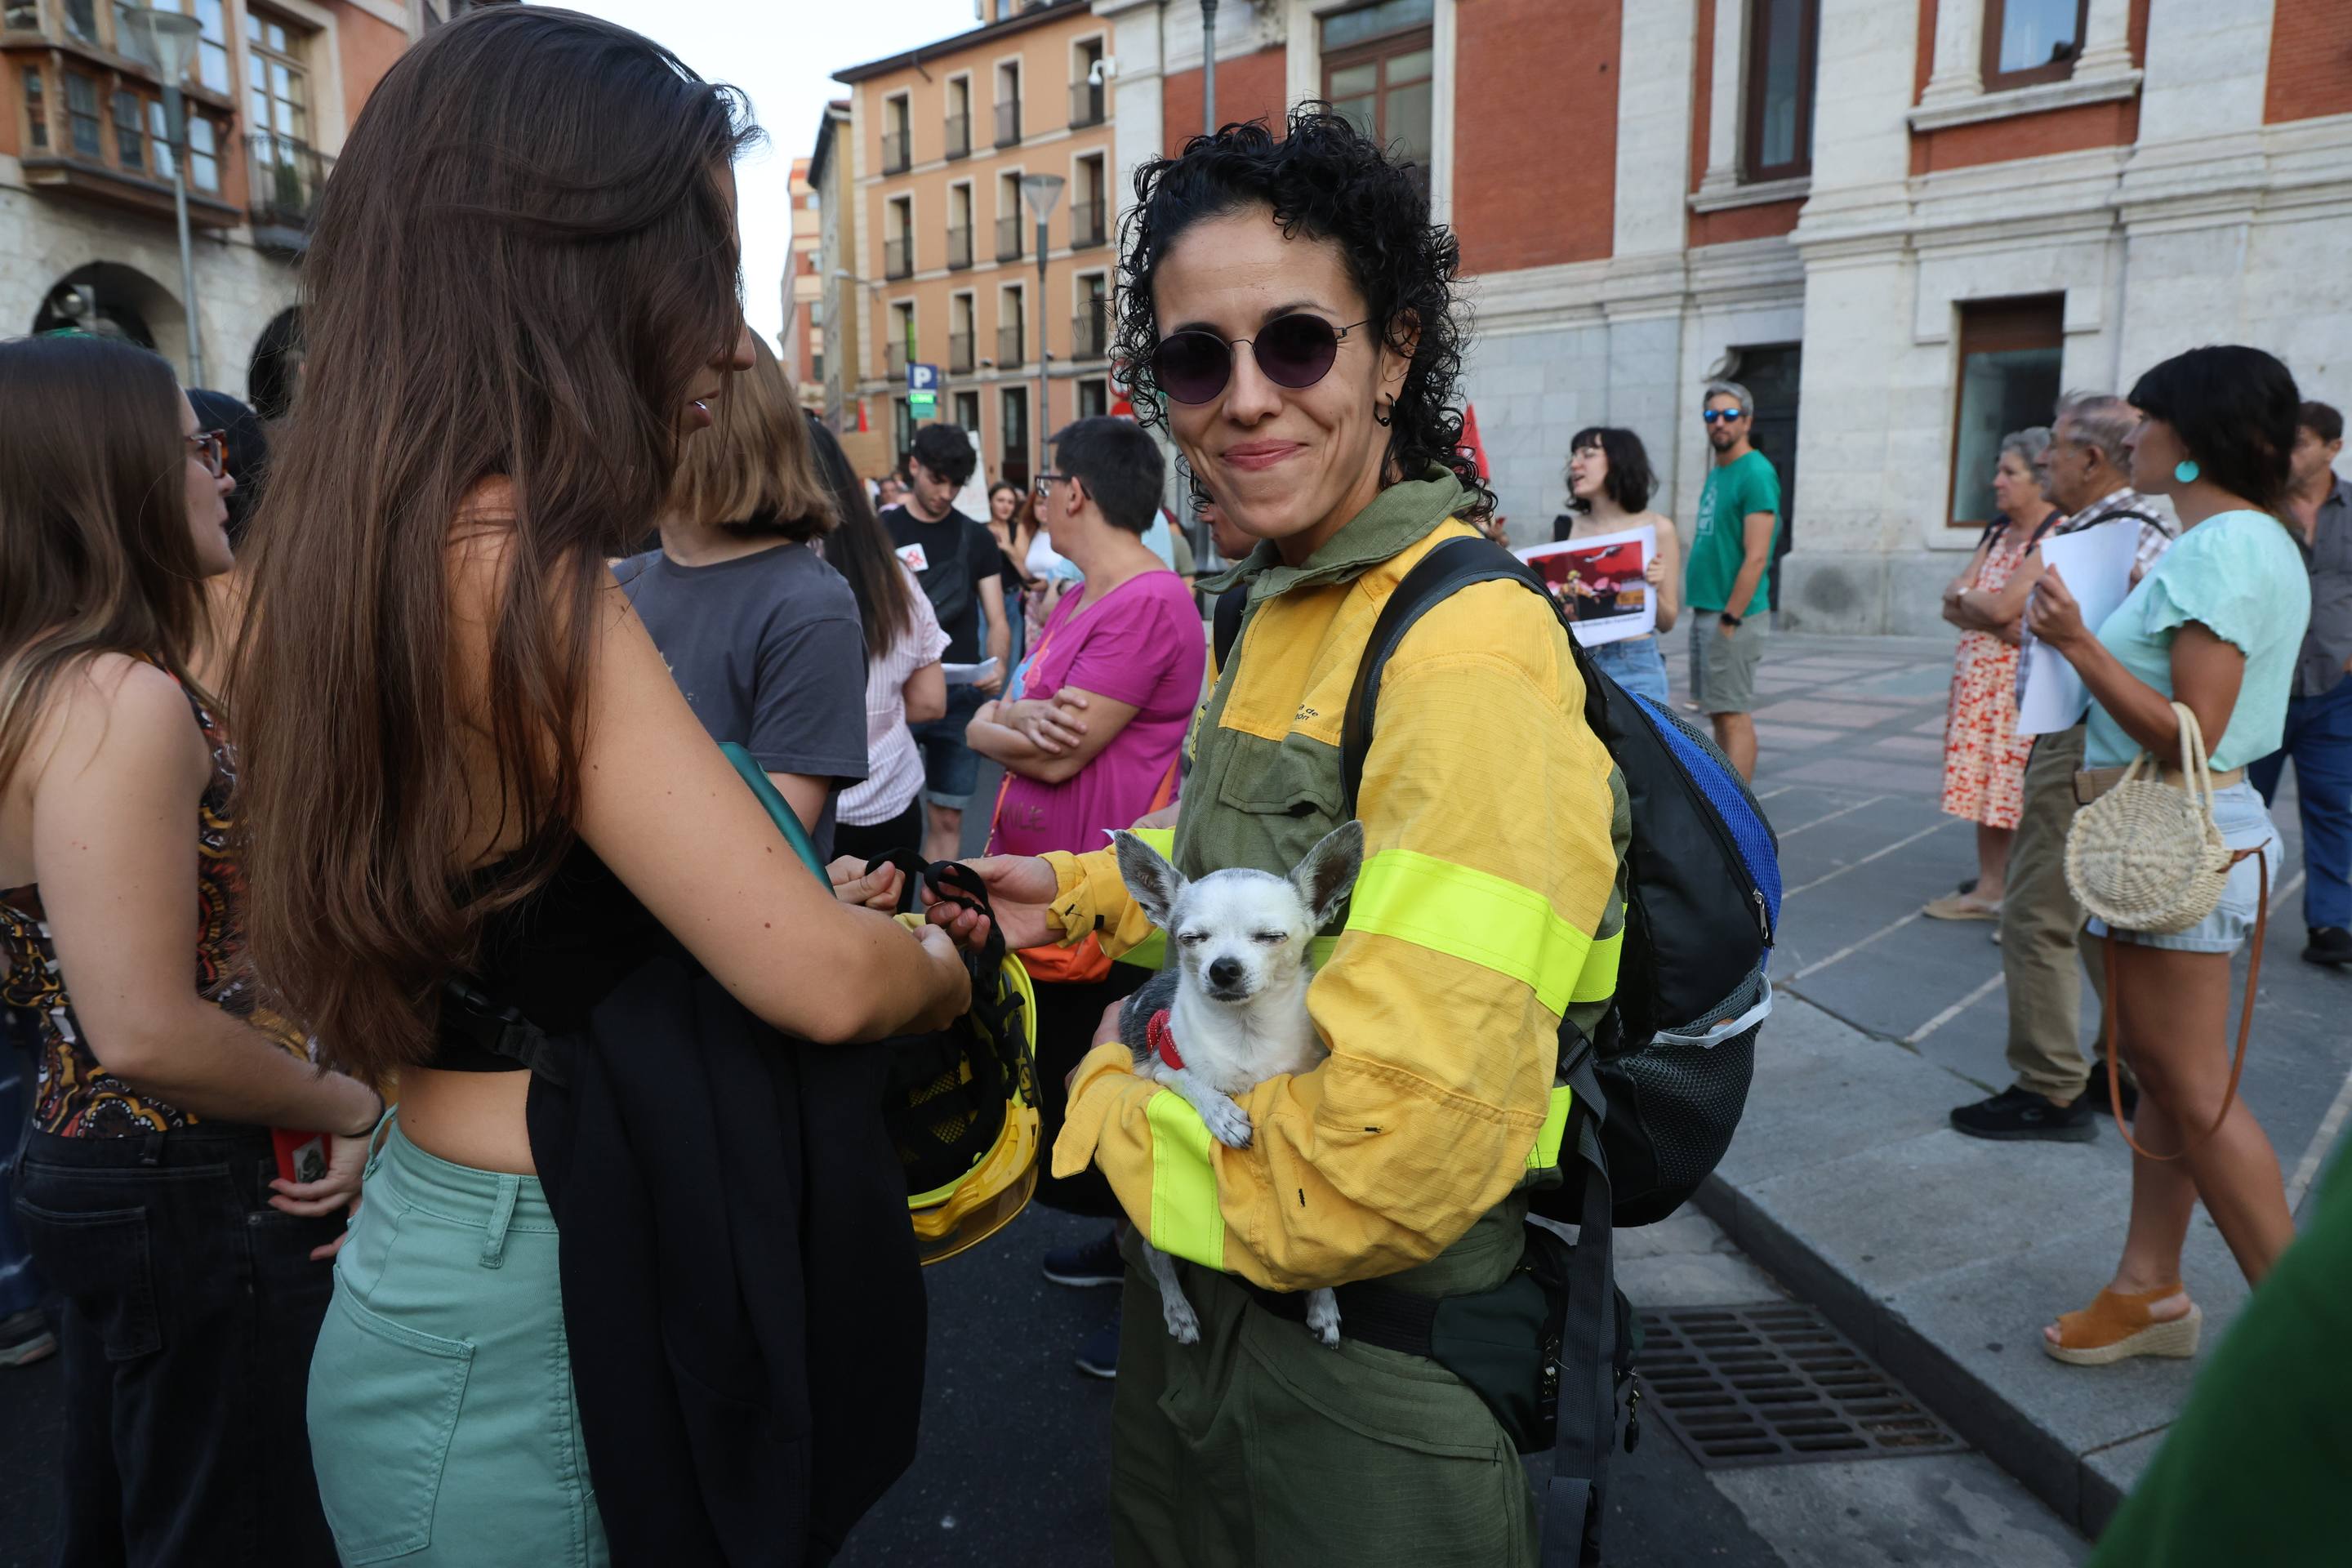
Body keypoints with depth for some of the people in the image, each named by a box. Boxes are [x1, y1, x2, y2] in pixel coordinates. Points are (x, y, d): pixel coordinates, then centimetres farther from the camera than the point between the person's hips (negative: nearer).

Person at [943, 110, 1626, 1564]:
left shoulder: (1467, 658, -27)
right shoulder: (1280, 610, 4)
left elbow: (1392, 1160, -32)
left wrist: (1117, 1104, -16)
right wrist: (1083, 896, 8)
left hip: (1371, 1400, -8)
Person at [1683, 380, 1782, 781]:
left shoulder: (1756, 473, -11)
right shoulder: (1716, 474, 17)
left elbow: (1755, 558, -18)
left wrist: (1730, 619, -20)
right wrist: (1704, 612, 15)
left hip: (1732, 614, -9)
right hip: (1704, 611, 9)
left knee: (1733, 715, -8)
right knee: (1718, 714, 12)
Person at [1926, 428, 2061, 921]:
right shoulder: (1999, 532, 15)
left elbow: (2004, 607, -20)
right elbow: (1952, 604, 9)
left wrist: (1966, 595, -1)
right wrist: (1998, 620, -10)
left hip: (2023, 683, -8)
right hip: (1977, 677, 8)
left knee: (2020, 792, -4)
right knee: (1985, 787, 11)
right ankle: (1988, 891, 19)